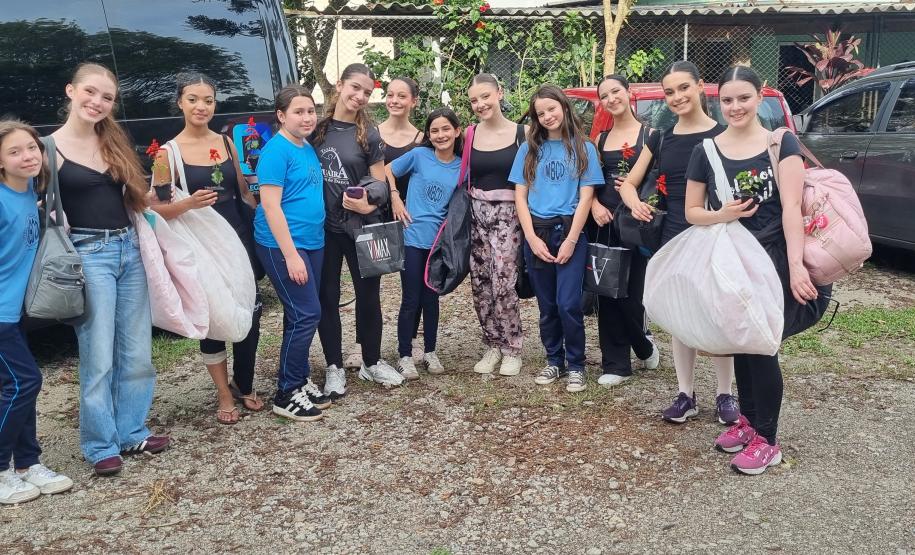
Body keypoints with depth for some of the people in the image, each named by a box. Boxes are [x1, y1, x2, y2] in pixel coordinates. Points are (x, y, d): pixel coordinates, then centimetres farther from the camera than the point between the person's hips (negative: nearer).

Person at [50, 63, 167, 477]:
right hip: (88, 254, -6)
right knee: (99, 357, -2)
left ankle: (131, 433, 22)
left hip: (130, 250, 6)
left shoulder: (116, 141, 12)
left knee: (137, 352, 10)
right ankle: (101, 445, 11)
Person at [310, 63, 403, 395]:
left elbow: (380, 184, -1)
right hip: (323, 227, 1)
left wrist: (369, 204, -23)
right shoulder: (317, 127, 1)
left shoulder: (369, 135, -2)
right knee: (327, 298, 7)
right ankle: (334, 368, 21)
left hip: (361, 227, 0)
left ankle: (371, 362, 28)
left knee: (369, 295, 9)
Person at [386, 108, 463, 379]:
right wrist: (396, 200, -7)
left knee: (431, 299, 13)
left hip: (439, 242, 3)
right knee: (411, 300, 2)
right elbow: (387, 171, 3)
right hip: (412, 238, -2)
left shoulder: (462, 167, 2)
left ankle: (430, 352, 27)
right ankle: (405, 356, 14)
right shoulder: (419, 155, -6)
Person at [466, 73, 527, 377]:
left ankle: (512, 349, 8)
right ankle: (492, 345, 22)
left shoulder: (522, 133, -3)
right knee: (480, 284, 6)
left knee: (503, 283, -9)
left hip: (508, 214, -3)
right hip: (475, 214, 3)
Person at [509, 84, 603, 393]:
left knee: (568, 304, -9)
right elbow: (520, 196, 5)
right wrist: (532, 238, -5)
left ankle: (576, 365, 6)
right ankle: (554, 360, 23)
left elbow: (585, 197, -2)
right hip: (536, 234, 3)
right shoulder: (529, 149, 9)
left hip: (569, 232, -3)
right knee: (547, 305, 9)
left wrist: (570, 240, -10)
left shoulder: (583, 148, 3)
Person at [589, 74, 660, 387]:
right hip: (603, 223, 4)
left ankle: (644, 346, 27)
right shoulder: (600, 139, 14)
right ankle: (615, 364, 14)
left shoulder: (648, 134, 0)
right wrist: (595, 205, -5)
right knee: (606, 293, 4)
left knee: (632, 294, -4)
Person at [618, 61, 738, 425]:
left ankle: (725, 395, 19)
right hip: (673, 240, 4)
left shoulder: (723, 136, -3)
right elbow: (629, 183, 12)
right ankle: (686, 395, 21)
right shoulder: (660, 140, 9)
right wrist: (635, 203, -10)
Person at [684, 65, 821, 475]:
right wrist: (722, 214, -12)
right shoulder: (706, 151, 5)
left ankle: (767, 440, 10)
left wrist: (796, 264, -22)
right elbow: (692, 211, 9)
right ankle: (747, 420, 30)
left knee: (762, 346, -3)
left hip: (772, 262, -3)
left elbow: (791, 207, -12)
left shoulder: (781, 144, -4)